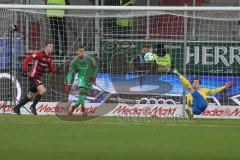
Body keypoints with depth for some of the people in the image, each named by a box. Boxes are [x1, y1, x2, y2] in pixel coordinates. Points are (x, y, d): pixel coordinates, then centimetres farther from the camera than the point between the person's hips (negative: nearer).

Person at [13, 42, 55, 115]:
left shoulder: (49, 57, 8)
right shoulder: (39, 54, -16)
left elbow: (52, 70, 9)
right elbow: (27, 59, -18)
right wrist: (24, 70, -24)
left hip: (38, 77, 9)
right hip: (33, 76, -9)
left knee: (30, 95, 14)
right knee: (42, 90, -22)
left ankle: (16, 108, 24)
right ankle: (33, 106, -6)